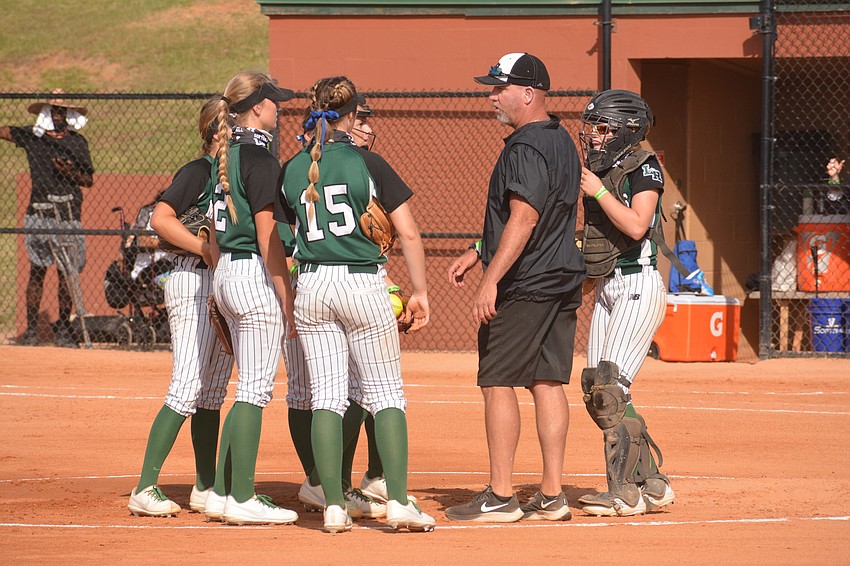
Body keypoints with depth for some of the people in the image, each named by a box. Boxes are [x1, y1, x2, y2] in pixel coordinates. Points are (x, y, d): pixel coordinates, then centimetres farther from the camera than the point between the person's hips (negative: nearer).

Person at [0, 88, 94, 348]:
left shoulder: (77, 142, 10)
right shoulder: (31, 136, 8)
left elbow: (89, 180, 12)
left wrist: (71, 173, -7)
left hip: (69, 215, 1)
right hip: (38, 212, -1)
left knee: (68, 273, -1)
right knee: (37, 271, -1)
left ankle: (63, 330, 7)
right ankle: (31, 329, 4)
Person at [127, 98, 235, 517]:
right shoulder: (198, 171, -9)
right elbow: (160, 218, -22)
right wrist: (206, 249, -25)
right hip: (194, 282, -9)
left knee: (212, 392, 11)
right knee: (186, 391, -14)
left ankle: (205, 489, 17)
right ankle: (145, 489, -14)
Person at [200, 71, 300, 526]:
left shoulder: (224, 157, 13)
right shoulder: (259, 157, -14)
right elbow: (266, 235, -17)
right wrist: (287, 298, -15)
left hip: (226, 276, 9)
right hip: (256, 277, -9)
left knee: (249, 390, 15)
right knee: (255, 391, -5)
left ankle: (221, 493, 15)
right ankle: (242, 500, -5)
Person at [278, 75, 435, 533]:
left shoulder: (292, 170, 5)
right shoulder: (367, 163, -4)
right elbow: (408, 233, -5)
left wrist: (287, 303, 12)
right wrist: (420, 292, 2)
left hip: (311, 286, 3)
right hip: (364, 284, -3)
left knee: (326, 397, 6)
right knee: (385, 393, 3)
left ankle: (334, 507, 1)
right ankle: (398, 501, -5)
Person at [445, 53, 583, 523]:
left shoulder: (526, 148, -16)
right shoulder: (562, 142, 16)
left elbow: (522, 221, -23)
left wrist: (490, 281, -25)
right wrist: (478, 252, 25)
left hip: (523, 289, -10)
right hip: (562, 281, 10)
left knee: (498, 382, -4)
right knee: (548, 382, 8)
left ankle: (500, 497, -5)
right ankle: (552, 496, 7)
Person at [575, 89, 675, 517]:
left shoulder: (643, 168, -8)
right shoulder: (598, 171, 15)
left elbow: (637, 226, -21)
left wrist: (598, 191, -15)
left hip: (638, 285, -9)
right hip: (607, 287, 9)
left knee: (610, 386, -16)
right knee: (597, 390, 5)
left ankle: (626, 492, -12)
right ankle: (651, 484, 13)